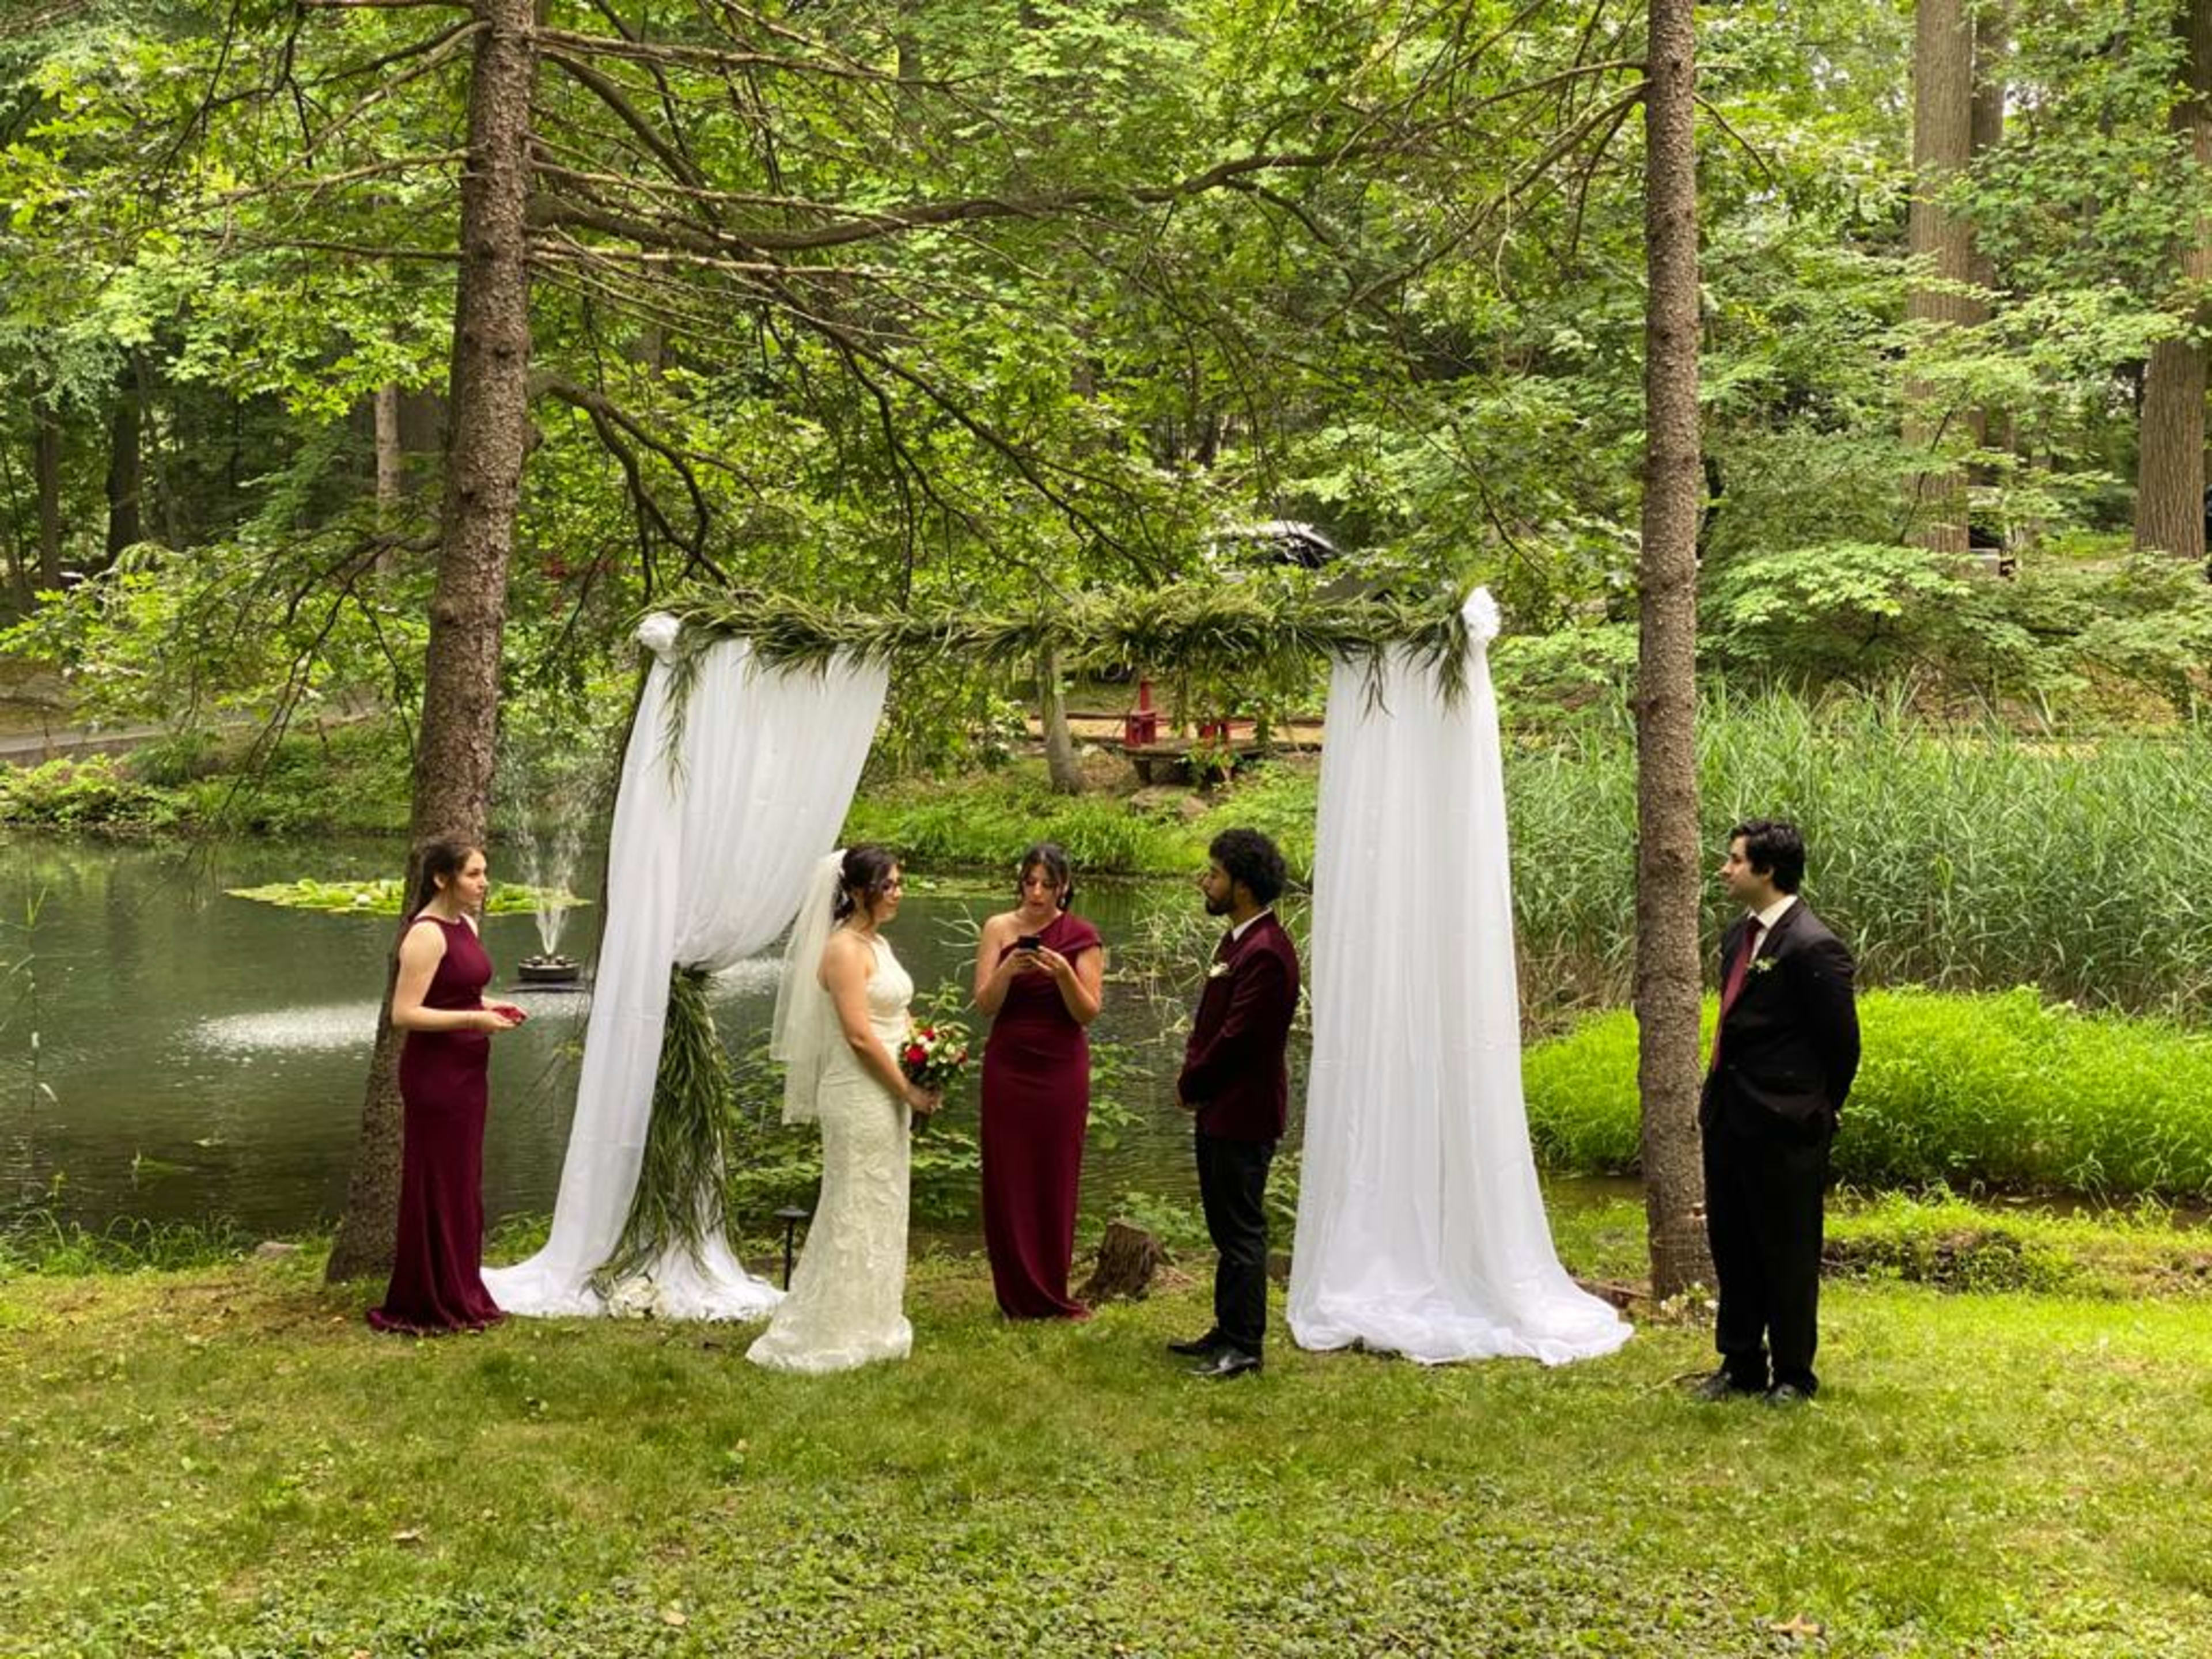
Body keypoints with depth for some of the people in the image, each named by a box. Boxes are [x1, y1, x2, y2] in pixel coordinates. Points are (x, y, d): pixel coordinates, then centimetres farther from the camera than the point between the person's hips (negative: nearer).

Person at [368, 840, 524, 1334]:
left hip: (466, 1070, 9)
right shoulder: (426, 935, -18)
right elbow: (404, 1014, -22)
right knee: (436, 1187, 0)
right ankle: (431, 1306, 9)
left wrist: (491, 1007, 6)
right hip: (434, 1072, -9)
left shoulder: (465, 926, 10)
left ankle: (461, 1295, 26)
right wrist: (475, 1019, -22)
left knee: (463, 1183, 15)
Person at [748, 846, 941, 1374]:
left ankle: (866, 1326, 23)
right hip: (858, 1098, -9)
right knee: (856, 1211, -3)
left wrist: (908, 1093, 8)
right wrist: (911, 1090, -15)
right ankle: (833, 1334, 6)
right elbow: (858, 1035, -20)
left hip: (886, 1097, 9)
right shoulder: (845, 949, -16)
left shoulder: (877, 944, 13)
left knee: (879, 1210, 14)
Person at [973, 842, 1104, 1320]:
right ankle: (1018, 1296, 10)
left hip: (1061, 1069, -1)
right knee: (1008, 1178, 1)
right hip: (1008, 1066, 1)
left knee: (1055, 1180, 3)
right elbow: (984, 1003, -4)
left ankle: (1050, 1295, 14)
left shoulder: (1081, 936, -1)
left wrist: (1064, 973, -21)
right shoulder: (999, 929, 1)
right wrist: (1007, 970, -23)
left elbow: (1089, 1012, -4)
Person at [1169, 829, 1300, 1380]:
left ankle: (1243, 1345, 3)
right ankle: (1228, 1332, 27)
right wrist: (1193, 1078, 2)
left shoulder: (1266, 953, -21)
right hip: (1218, 1110, 10)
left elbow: (1236, 1038, -21)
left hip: (1244, 1113, -10)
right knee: (1226, 1226, 17)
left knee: (1241, 1230, -3)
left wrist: (1191, 1085, -8)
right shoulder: (1237, 941, 12)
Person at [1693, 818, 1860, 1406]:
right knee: (1730, 1244, 16)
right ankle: (1741, 1364, 28)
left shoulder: (1811, 948, -17)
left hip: (1782, 1123, -9)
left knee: (1787, 1252, 4)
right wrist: (1720, 1095, 16)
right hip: (1728, 1115, 9)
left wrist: (1818, 1111, -1)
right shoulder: (1739, 934, 10)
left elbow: (1842, 1041, -12)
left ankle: (1793, 1374, 17)